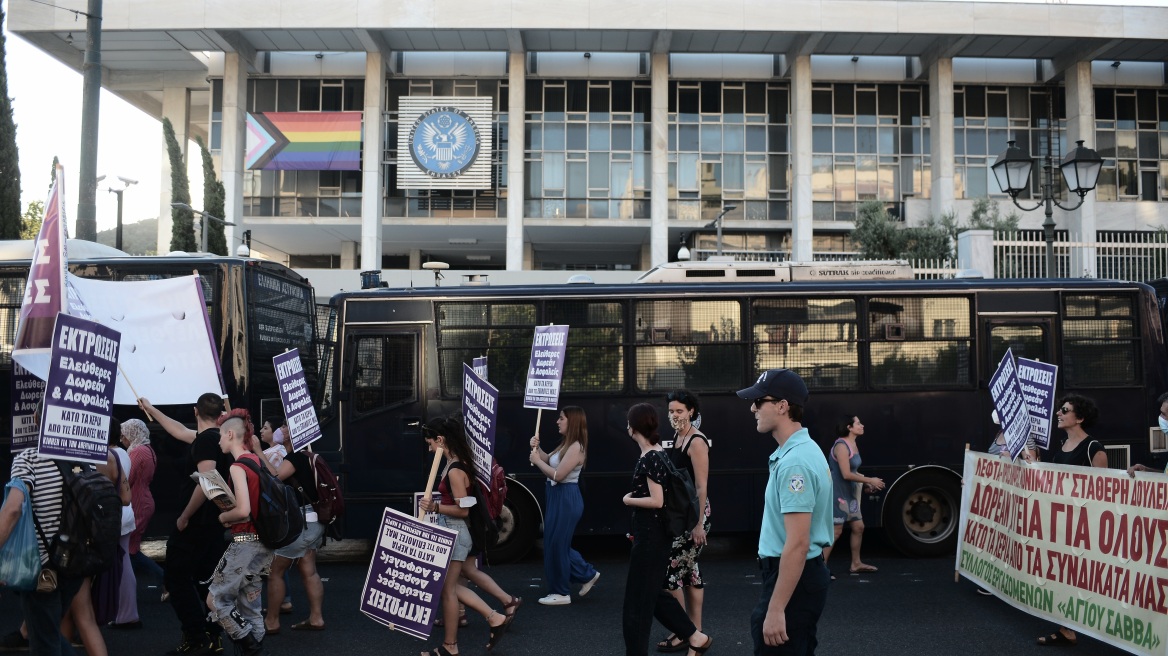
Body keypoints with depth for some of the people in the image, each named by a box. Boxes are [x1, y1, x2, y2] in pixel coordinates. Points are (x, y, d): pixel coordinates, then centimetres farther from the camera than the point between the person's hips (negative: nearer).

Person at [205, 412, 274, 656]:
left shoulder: (238, 466, -15)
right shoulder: (256, 460, 10)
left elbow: (243, 511, -25)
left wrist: (223, 516, -6)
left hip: (246, 543, -8)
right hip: (263, 542, 8)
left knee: (216, 601, 2)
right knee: (249, 606, 14)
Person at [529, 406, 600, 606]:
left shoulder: (576, 448, -20)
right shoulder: (566, 445, 12)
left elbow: (558, 475, -23)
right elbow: (549, 460, 15)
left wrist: (537, 461, -13)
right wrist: (537, 448, 0)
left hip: (566, 499, -10)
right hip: (558, 498, 10)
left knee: (556, 544, -1)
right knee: (558, 543, 17)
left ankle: (560, 593, 10)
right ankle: (588, 574, 29)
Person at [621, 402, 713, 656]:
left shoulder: (651, 459, -20)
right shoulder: (656, 454, 8)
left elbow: (657, 501, -23)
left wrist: (628, 500, -8)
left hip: (651, 535, -10)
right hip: (650, 532, 10)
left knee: (638, 597, 1)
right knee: (652, 592, 19)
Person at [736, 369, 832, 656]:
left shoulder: (794, 462, -22)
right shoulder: (802, 450, 12)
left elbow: (797, 544, -26)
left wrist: (776, 609, -26)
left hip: (792, 578, -10)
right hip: (806, 573, 10)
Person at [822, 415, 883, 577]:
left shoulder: (853, 445, 11)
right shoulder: (842, 446, -19)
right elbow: (846, 474, -23)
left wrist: (866, 485, 4)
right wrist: (870, 480, -15)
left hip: (849, 494, 10)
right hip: (838, 493, -10)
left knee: (858, 527, 14)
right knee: (836, 531, -8)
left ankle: (856, 564, 26)